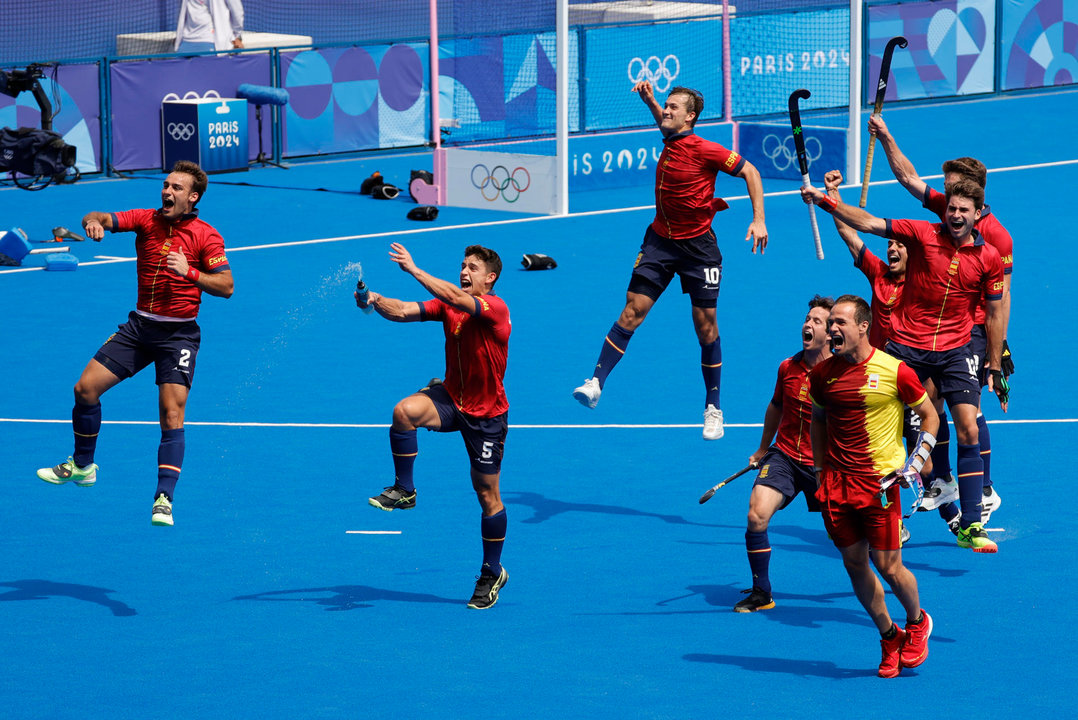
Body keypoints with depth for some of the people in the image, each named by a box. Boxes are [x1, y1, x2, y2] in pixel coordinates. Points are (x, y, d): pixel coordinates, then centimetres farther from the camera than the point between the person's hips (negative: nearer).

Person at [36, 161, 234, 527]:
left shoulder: (206, 236, -7)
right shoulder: (146, 220, 3)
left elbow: (226, 286, -11)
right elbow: (101, 219, -8)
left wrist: (190, 272, -26)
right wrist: (94, 221, -32)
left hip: (178, 334, -4)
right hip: (139, 327, 4)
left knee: (172, 413, -16)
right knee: (86, 388, 0)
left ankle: (164, 499, -17)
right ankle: (82, 466, 22)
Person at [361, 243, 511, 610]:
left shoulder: (495, 308, -19)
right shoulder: (449, 303, 0)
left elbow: (456, 298, -37)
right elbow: (404, 311, -10)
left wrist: (413, 269, -39)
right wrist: (376, 301, -30)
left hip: (487, 413, -4)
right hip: (451, 398, 4)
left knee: (487, 495, 4)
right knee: (404, 411, -28)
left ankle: (492, 573, 20)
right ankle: (404, 490, -10)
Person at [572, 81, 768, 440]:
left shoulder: (705, 150, -15)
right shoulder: (670, 141, 4)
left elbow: (750, 172, -8)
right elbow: (665, 124, 30)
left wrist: (758, 219, -15)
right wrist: (649, 100, 13)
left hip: (697, 246, -5)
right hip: (660, 240, 5)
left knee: (706, 326, 0)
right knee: (632, 312, -6)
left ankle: (713, 409, 12)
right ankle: (596, 383, -10)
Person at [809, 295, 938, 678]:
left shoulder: (895, 371, -8)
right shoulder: (822, 373, 4)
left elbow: (929, 416, 3)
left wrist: (914, 464, -7)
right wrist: (820, 470, 13)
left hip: (880, 482, -4)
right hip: (836, 484, 4)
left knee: (887, 565, -4)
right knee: (854, 564, 6)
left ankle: (917, 622, 25)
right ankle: (889, 637, 23)